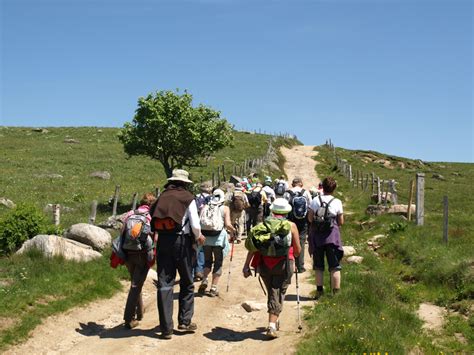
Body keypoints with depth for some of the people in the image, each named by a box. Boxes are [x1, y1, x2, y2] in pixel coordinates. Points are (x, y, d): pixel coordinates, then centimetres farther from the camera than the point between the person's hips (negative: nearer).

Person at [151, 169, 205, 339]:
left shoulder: (162, 196, 9)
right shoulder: (188, 198, -1)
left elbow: (155, 221, 3)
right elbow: (195, 225, -6)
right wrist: (198, 237, 12)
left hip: (162, 240, 3)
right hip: (181, 240, -3)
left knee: (164, 283, 5)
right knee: (187, 283, 14)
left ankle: (166, 327, 6)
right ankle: (184, 321, 16)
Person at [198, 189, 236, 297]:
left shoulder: (205, 208, 4)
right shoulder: (225, 208, -2)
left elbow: (200, 222, -3)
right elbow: (227, 224, -11)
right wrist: (233, 230, 8)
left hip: (206, 237, 3)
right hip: (218, 238, -2)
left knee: (207, 260, 21)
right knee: (218, 262, 9)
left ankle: (204, 280, 2)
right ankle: (213, 288, 9)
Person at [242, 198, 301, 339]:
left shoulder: (263, 224, 7)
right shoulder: (291, 226, 3)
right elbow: (297, 250, 6)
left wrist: (246, 265, -2)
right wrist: (293, 256, 28)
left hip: (264, 264, 3)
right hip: (283, 265, -3)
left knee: (271, 293, 20)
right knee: (278, 294, 3)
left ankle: (274, 321, 34)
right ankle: (272, 326, -8)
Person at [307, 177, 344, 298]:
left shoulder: (315, 200, -4)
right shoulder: (337, 202, -6)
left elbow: (310, 218, -4)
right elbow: (341, 222, -2)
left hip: (317, 235, 1)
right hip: (332, 235, -1)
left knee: (318, 265, 12)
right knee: (334, 266, 4)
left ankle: (319, 291, 14)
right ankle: (336, 291, 1)